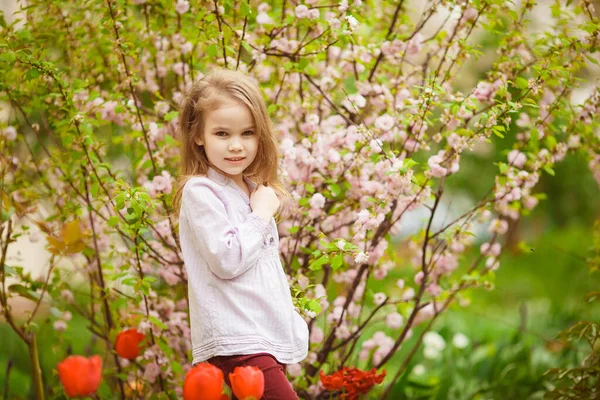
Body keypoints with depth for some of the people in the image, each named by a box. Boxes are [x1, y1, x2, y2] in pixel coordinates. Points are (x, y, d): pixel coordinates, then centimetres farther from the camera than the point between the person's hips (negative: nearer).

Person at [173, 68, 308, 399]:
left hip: (268, 336, 8)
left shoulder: (253, 189, 15)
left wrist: (291, 326, 21)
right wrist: (261, 216, -10)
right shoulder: (200, 192, -11)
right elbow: (227, 261, -19)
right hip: (236, 342, -8)